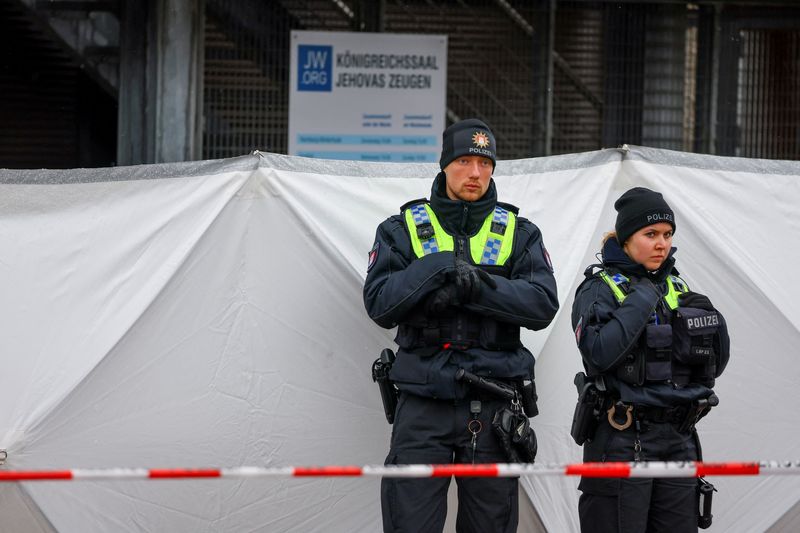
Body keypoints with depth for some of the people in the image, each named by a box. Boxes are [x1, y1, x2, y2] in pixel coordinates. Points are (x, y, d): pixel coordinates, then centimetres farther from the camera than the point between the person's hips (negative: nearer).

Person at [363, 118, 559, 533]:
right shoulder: (403, 230, 7)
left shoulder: (520, 234, 9)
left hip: (494, 407, 1)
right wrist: (440, 266, -16)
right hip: (423, 406, -1)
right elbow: (380, 304, -6)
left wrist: (477, 287, -18)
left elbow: (543, 305, -5)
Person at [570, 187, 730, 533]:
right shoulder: (600, 289, -2)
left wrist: (708, 320, -4)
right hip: (622, 442, -6)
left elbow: (713, 366, 15)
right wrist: (641, 301, -16)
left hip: (678, 439, 6)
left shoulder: (677, 289, 14)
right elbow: (599, 353, -20)